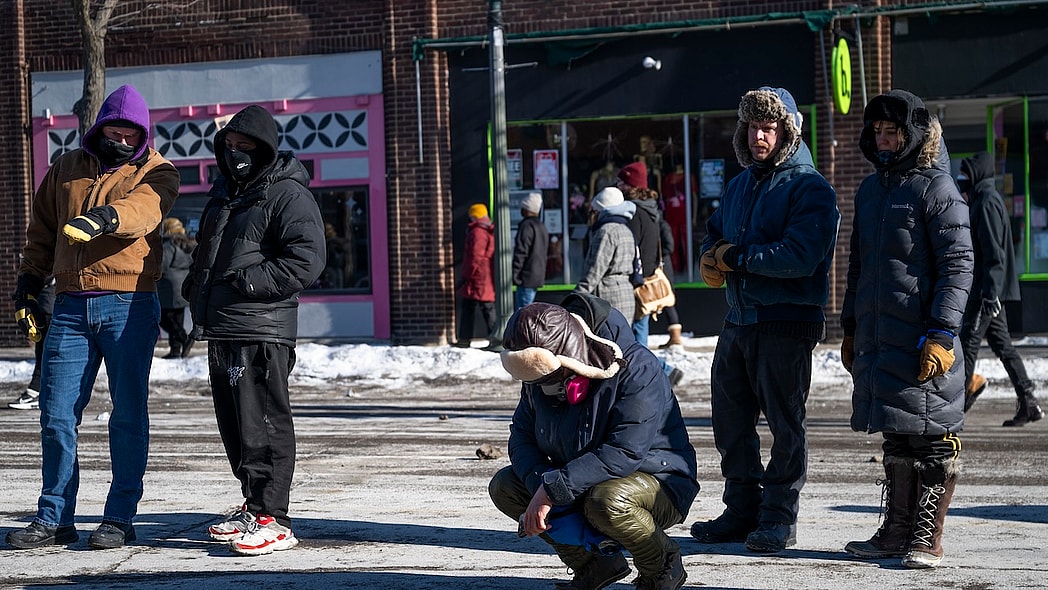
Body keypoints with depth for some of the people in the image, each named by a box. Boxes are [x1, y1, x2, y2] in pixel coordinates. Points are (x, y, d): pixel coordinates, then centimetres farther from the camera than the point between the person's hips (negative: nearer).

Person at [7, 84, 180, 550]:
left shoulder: (156, 172, 4)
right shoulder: (66, 169, 16)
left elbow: (143, 208, -19)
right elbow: (41, 230, 23)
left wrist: (102, 218, -39)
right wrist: (29, 280, 13)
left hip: (130, 305, -3)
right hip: (71, 306, 4)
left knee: (128, 415, 0)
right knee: (56, 414, 3)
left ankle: (119, 519, 8)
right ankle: (54, 519, 12)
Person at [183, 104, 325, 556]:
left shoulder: (288, 195, -7)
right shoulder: (224, 193, 21)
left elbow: (306, 260, -17)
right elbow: (206, 250, 34)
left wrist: (247, 282, -19)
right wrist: (195, 286, 16)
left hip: (260, 331, -9)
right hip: (220, 330, 9)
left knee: (262, 425, -10)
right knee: (233, 425, 14)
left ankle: (272, 520, -7)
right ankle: (253, 506, 25)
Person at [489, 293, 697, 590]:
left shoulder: (637, 369, -26)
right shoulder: (541, 376, -4)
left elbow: (625, 454, -32)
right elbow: (521, 435, 0)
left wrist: (552, 490, -34)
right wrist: (540, 484, -23)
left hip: (658, 482, -7)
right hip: (580, 487, 7)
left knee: (606, 500, -39)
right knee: (504, 485, -7)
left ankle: (662, 564, -7)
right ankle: (594, 564, 3)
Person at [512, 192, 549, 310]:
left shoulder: (527, 226, -13)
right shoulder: (542, 226, 18)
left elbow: (521, 252, -17)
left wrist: (514, 274, -14)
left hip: (527, 278, -10)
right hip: (538, 277, 10)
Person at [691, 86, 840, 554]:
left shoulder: (810, 188, -9)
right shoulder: (740, 185, 16)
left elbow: (801, 256, -21)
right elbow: (714, 236, 22)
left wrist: (735, 256, -15)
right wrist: (711, 260, -3)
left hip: (787, 322, -8)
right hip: (738, 319, 8)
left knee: (785, 423, 1)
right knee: (730, 421, 11)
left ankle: (779, 518, 9)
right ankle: (742, 510, 22)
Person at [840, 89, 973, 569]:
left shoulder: (935, 188, -6)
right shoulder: (869, 190, 17)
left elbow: (958, 265, -11)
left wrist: (941, 334, -17)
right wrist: (850, 327, 21)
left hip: (922, 339, -7)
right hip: (877, 339, 7)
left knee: (931, 439, -2)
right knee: (896, 437, 12)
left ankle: (927, 539, 4)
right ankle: (897, 532, 19)